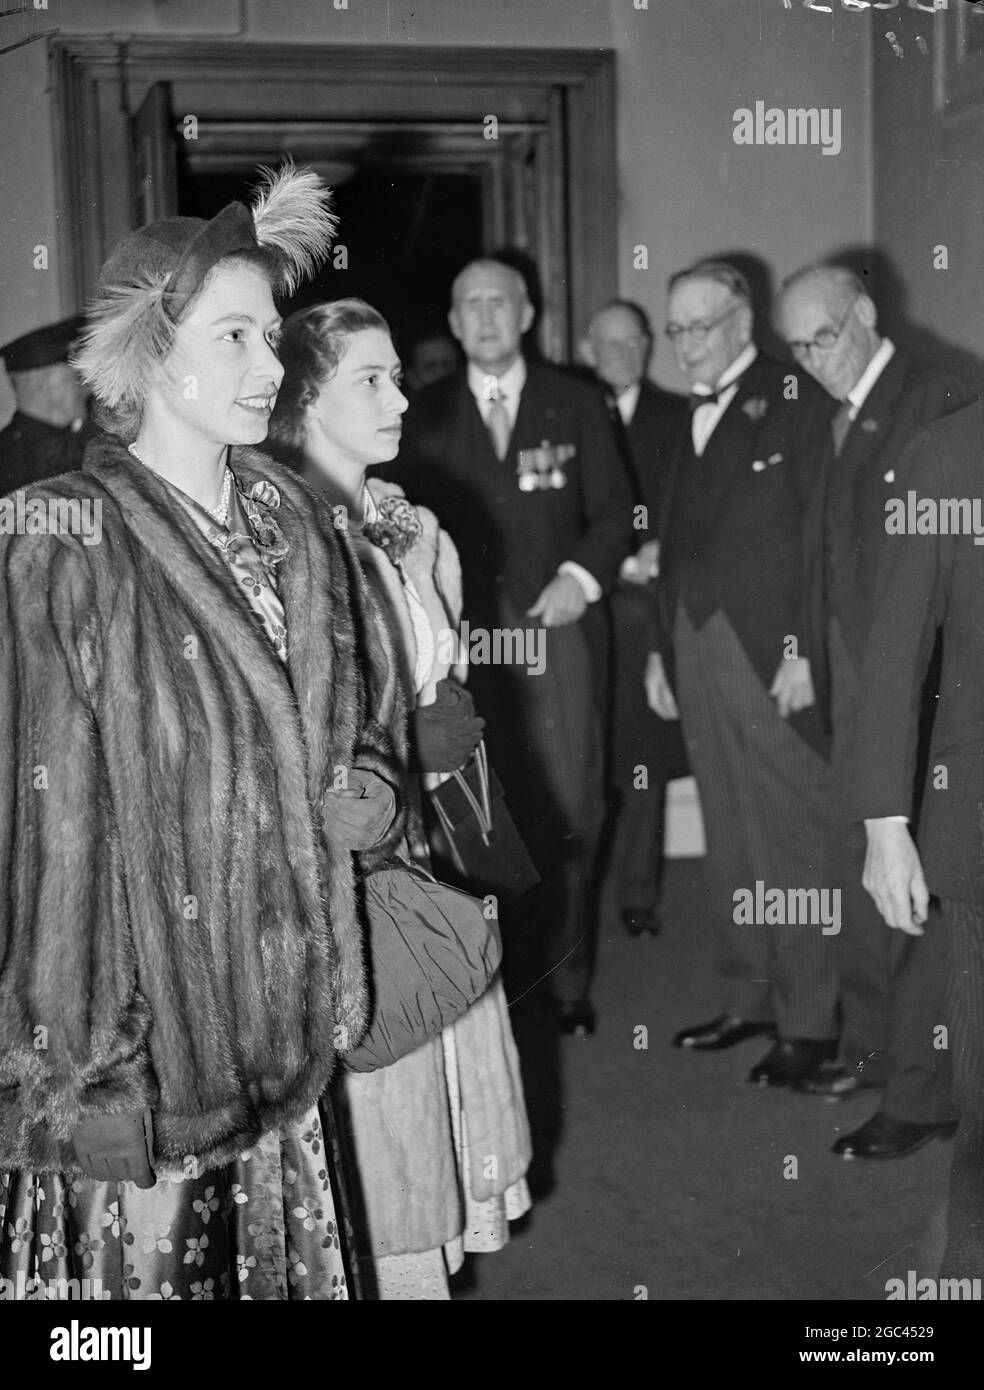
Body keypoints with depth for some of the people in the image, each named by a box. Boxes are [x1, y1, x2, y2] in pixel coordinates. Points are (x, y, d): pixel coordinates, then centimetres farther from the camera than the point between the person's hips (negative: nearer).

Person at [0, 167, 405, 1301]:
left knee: (281, 1264, 16)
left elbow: (356, 718, 19)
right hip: (143, 1063, -6)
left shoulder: (293, 519, 7)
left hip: (282, 1029, 6)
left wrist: (368, 792, -5)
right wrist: (94, 1092, -18)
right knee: (155, 1263, 6)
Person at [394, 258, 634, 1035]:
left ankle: (565, 980, 9)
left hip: (556, 629, 0)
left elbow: (614, 510, 10)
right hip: (464, 639, 0)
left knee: (564, 813, -2)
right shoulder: (425, 417, 11)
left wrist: (582, 575, -7)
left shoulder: (576, 405, 11)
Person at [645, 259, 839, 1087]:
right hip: (694, 645, 7)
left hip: (770, 651, -7)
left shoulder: (796, 399, -5)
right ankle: (751, 998, 22)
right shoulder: (686, 417, 16)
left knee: (793, 840, -3)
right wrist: (660, 647, 13)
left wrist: (805, 649, -17)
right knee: (729, 841, 12)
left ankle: (809, 1022, 6)